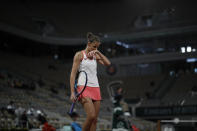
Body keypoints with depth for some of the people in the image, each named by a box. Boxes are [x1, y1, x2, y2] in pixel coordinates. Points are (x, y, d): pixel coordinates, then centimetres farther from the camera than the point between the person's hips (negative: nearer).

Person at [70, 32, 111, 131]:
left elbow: (108, 64, 2)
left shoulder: (95, 56, 16)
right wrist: (72, 92, -12)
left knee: (95, 119, 0)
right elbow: (73, 74, -4)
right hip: (84, 87, -6)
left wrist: (98, 52, -5)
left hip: (96, 88, 6)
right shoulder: (79, 55, 0)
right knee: (91, 116, -21)